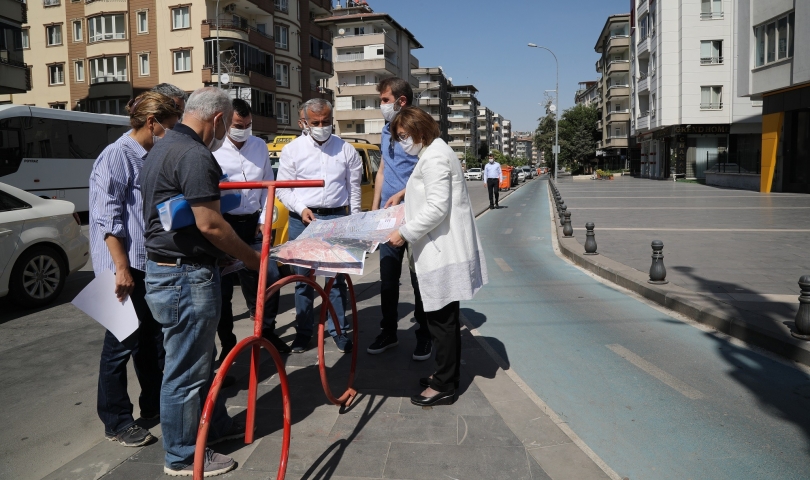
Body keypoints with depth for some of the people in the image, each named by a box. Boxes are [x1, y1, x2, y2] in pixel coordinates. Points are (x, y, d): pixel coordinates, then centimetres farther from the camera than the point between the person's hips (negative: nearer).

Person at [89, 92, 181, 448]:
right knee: (122, 343, 2)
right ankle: (116, 422, 16)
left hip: (151, 266, 9)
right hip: (126, 266, -8)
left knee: (152, 338, 17)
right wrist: (122, 268, -21)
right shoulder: (117, 156, -12)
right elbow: (107, 218, -17)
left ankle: (154, 405, 32)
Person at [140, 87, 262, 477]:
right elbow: (209, 224, -24)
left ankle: (214, 425, 39)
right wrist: (252, 258, -11)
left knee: (201, 357, 23)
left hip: (163, 268, 11)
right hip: (186, 276, -11)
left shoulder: (163, 148, 14)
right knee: (186, 369, 3)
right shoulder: (195, 155, -20)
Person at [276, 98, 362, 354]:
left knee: (337, 278, 4)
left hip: (337, 218, 0)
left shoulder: (346, 150, 6)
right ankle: (303, 331, 20)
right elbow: (283, 189, 3)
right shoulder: (292, 150, 3)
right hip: (302, 220, 0)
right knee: (303, 278, 7)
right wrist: (301, 208, -13)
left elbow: (354, 188, 10)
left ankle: (339, 330, 16)